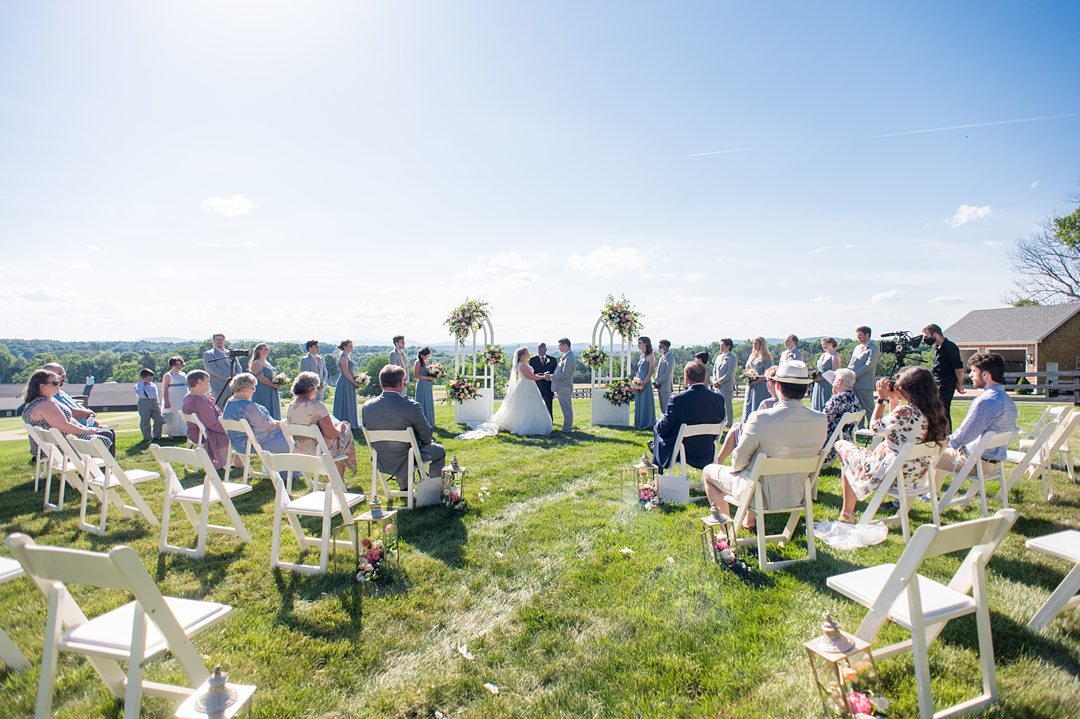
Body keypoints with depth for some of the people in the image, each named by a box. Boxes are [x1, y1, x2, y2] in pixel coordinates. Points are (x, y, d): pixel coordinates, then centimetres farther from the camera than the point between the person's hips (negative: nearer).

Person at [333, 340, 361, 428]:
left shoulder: (348, 356, 14)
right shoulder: (344, 357, -15)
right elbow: (346, 372, -19)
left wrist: (356, 381, 8)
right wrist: (355, 382, -15)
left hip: (350, 383, 10)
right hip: (345, 383, -10)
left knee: (350, 404, 14)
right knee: (345, 403, -3)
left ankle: (350, 423, 21)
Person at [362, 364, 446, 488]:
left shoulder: (367, 406, -11)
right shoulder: (411, 406, -26)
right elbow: (427, 437, -14)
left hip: (382, 463, 5)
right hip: (407, 462, -5)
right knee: (439, 451, 22)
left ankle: (404, 487, 48)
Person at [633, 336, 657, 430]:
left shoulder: (650, 356, -9)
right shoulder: (641, 356, 14)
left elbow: (650, 372, -14)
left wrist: (643, 383, -18)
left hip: (646, 383, -8)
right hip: (639, 383, 8)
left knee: (645, 403, -1)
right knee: (638, 404, 11)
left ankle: (647, 424, 7)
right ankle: (639, 424, 18)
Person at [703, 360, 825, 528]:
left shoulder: (761, 418, -27)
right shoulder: (820, 420, -12)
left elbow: (739, 461, -16)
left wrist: (734, 467, 6)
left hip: (762, 495, -6)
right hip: (796, 495, 6)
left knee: (708, 472, 18)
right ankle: (749, 520, 43)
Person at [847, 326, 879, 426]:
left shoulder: (873, 348, -5)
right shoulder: (857, 348, 19)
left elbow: (869, 365, -14)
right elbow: (851, 363, 18)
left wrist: (854, 375, -16)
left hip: (865, 384, -7)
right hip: (854, 384, 7)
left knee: (868, 409, -3)